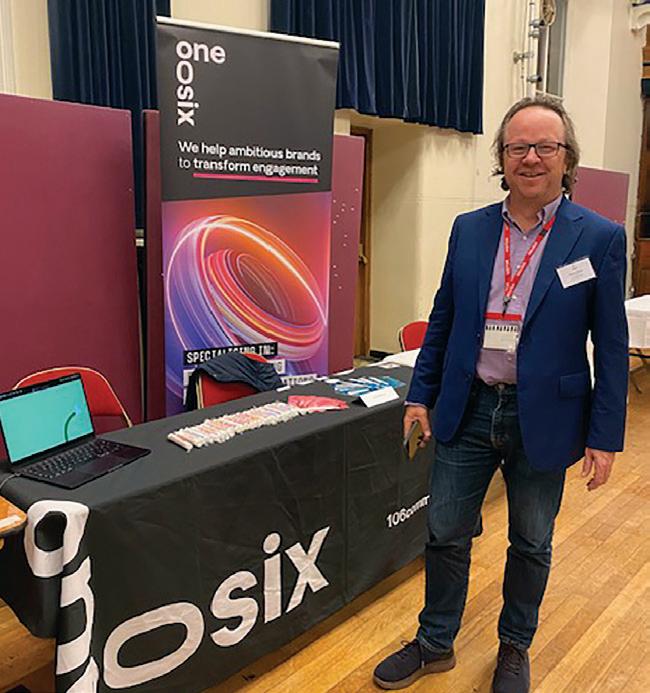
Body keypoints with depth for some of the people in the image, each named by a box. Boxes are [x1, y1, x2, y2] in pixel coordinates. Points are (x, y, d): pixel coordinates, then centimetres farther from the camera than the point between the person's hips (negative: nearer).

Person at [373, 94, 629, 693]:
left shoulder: (599, 238, -7)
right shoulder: (469, 230, 2)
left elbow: (611, 347, -6)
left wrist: (604, 437, -7)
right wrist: (421, 395, 7)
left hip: (544, 418, -2)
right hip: (468, 409, 3)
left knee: (531, 545, 16)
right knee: (446, 535, 12)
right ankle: (435, 644, 35)